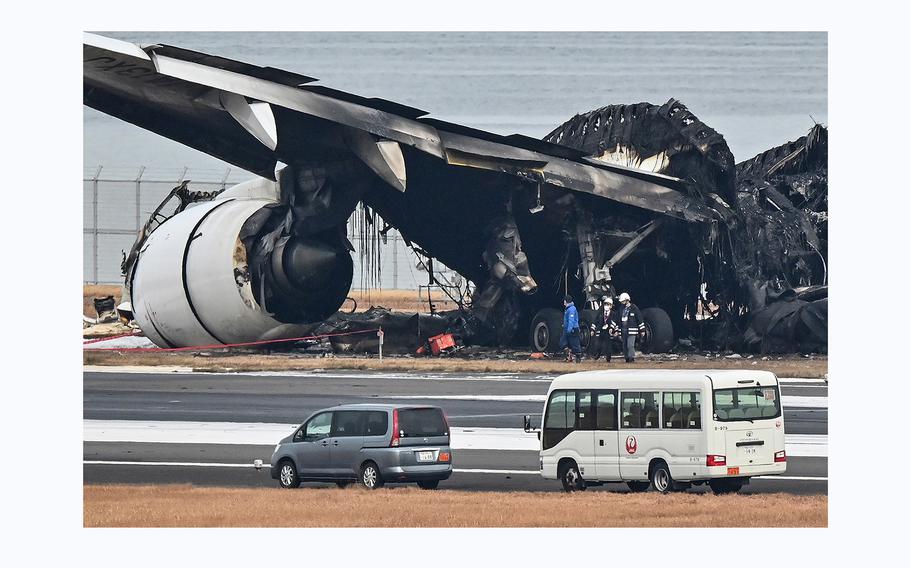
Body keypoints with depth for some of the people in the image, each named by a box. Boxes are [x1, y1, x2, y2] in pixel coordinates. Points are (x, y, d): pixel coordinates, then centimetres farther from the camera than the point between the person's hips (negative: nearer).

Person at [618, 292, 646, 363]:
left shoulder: (634, 308, -4)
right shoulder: (622, 309, 14)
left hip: (631, 330, -6)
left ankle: (631, 358, -12)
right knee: (624, 346, 5)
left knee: (630, 345, -15)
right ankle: (627, 358, 12)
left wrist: (642, 330, -4)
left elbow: (640, 320, -3)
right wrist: (619, 331, 19)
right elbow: (620, 320, 21)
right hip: (623, 330, 6)